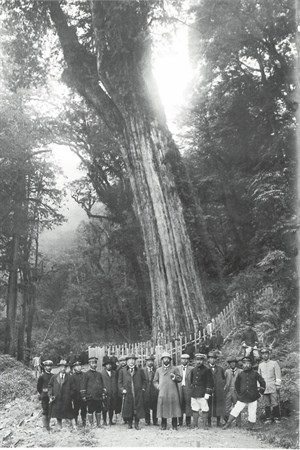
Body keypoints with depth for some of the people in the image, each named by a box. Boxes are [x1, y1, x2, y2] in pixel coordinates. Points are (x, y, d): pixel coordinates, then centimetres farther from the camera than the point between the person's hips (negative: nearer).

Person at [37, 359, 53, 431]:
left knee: (50, 412, 8)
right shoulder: (42, 376, -2)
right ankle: (45, 426, 2)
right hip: (44, 396, -4)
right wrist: (42, 393, 1)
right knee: (45, 412, -4)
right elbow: (38, 387, 3)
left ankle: (48, 425, 18)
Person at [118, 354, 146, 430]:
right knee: (128, 409, 0)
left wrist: (143, 388, 4)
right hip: (127, 394, 0)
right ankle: (129, 424, 14)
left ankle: (136, 424, 11)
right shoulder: (122, 371, 9)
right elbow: (120, 382, 10)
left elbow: (144, 380, 16)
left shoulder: (140, 371, 11)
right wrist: (122, 389, -2)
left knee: (138, 409, 0)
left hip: (138, 394, 0)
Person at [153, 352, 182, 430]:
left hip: (173, 392, -1)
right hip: (162, 392, 1)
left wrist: (174, 377, -16)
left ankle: (174, 425, 7)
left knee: (173, 408, -3)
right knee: (163, 408, -1)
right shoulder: (158, 370, 16)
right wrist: (158, 386, 0)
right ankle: (163, 425, 10)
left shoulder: (174, 369, 11)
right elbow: (155, 381, 19)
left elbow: (180, 379, 3)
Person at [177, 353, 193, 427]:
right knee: (180, 404, 2)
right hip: (179, 388, 1)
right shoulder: (177, 368, 11)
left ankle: (188, 423, 8)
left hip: (188, 388, -1)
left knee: (188, 404, -2)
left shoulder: (191, 369, 6)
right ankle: (180, 422, 13)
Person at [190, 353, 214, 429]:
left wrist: (207, 393, -12)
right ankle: (195, 426, 16)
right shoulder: (193, 370, 11)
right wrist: (191, 390, 15)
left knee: (204, 410, -2)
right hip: (194, 394, 5)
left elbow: (210, 383, -6)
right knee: (195, 410, 8)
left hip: (202, 394, -5)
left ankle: (205, 426, 7)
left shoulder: (207, 370, -3)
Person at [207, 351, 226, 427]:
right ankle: (209, 423, 8)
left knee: (219, 407, 4)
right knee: (209, 407, -2)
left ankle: (218, 422, 15)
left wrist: (222, 386, 7)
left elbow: (224, 379, 21)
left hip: (219, 392, 3)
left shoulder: (220, 369, 13)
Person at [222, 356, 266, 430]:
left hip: (253, 398, -1)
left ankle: (250, 428, 18)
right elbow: (237, 384, 19)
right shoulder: (240, 375, 3)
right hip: (242, 398, 1)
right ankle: (228, 424, 6)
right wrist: (239, 393, 15)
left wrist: (260, 391, 5)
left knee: (252, 415, 4)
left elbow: (262, 382, 7)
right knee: (235, 410, -1)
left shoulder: (255, 374, -2)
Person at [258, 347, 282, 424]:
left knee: (274, 403, -5)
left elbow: (278, 375, -1)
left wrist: (278, 386, -6)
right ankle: (268, 418, 10)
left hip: (273, 387, -3)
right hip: (264, 388, 3)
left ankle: (277, 418, 8)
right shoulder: (260, 365, 12)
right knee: (266, 404, 3)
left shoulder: (274, 363, 1)